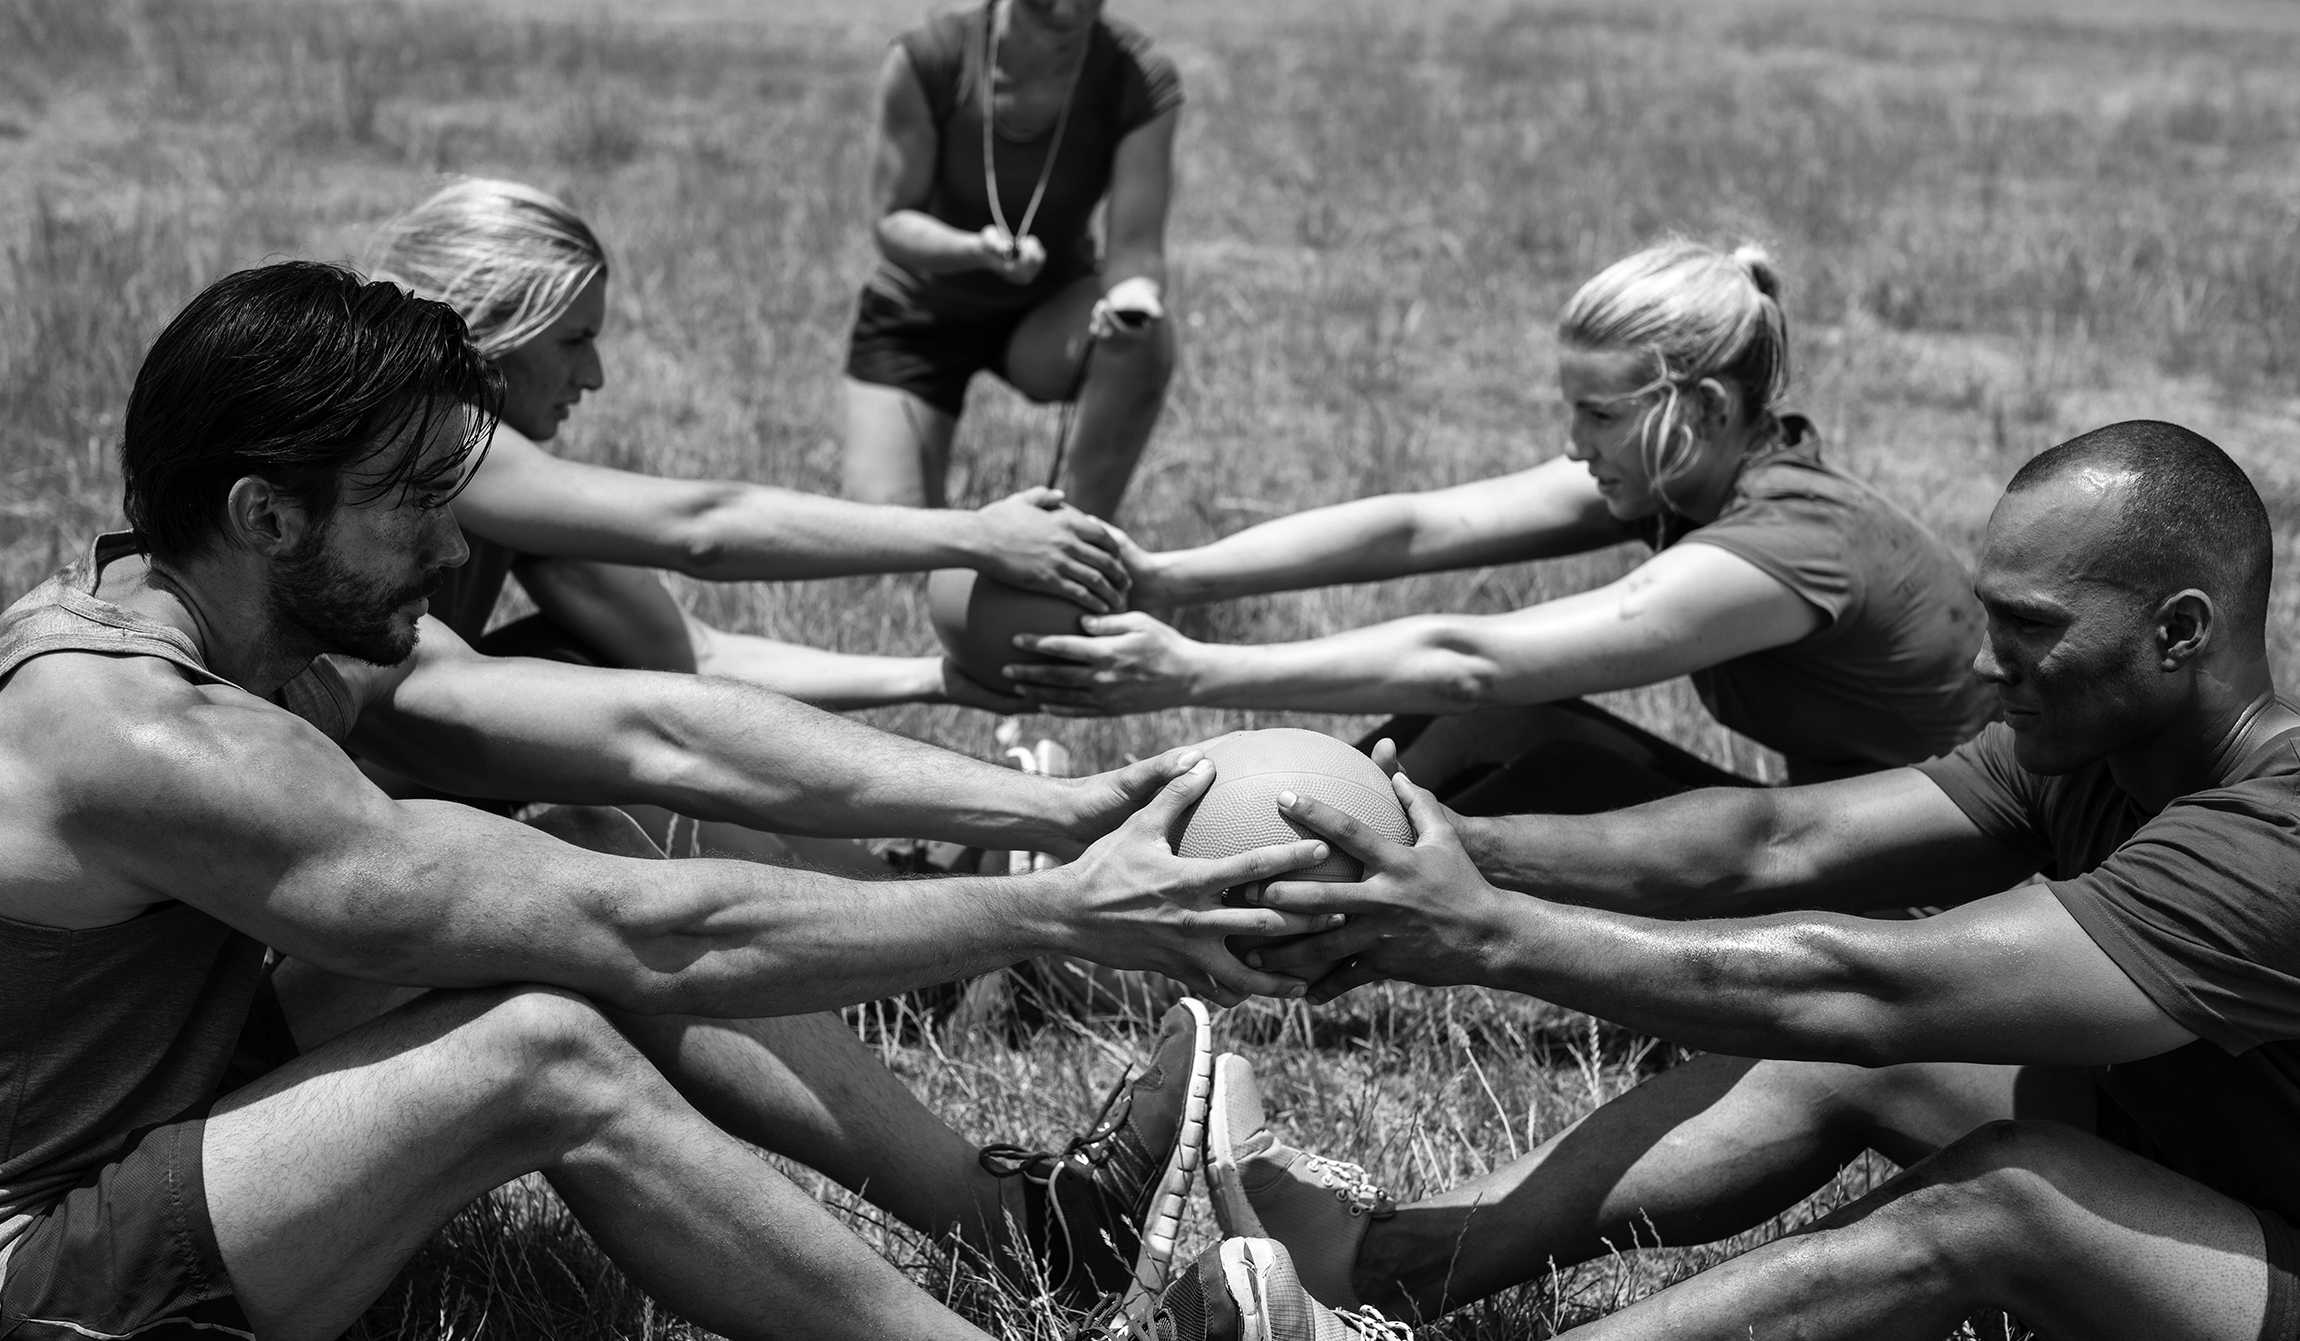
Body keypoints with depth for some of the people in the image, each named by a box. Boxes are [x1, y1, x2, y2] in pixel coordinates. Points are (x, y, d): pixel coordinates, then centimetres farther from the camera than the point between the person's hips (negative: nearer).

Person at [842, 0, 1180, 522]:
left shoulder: (1142, 83, -22)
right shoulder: (925, 62, -23)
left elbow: (1137, 244, -24)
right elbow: (892, 224, -19)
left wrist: (1135, 291, -49)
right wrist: (979, 249, -40)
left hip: (1049, 320, 1)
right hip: (920, 317, -1)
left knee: (1143, 339, -35)